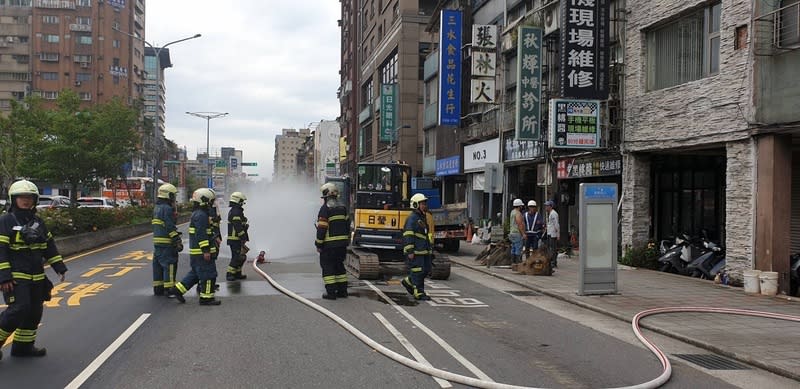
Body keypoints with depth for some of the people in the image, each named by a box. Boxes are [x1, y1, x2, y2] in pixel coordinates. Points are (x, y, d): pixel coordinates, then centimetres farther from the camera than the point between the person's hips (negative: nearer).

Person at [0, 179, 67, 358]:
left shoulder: (38, 222, 14)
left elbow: (49, 246, 19)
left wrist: (59, 267, 13)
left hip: (37, 277, 7)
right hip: (16, 277, -7)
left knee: (34, 312, 10)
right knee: (19, 309, -16)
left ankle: (23, 346, 21)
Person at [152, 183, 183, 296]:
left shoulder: (157, 208, 16)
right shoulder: (167, 209, -15)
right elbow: (170, 227, -19)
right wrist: (177, 241, -17)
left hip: (157, 242, 10)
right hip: (166, 242, -10)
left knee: (158, 265, 13)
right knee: (170, 265, -7)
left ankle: (158, 288, 19)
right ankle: (169, 289, -8)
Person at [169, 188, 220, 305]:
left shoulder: (196, 213, 17)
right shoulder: (201, 215, -17)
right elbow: (201, 234, -23)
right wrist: (206, 250, -24)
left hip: (195, 251, 10)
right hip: (201, 251, -10)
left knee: (195, 273, 18)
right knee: (209, 274, -4)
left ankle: (178, 289, 18)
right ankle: (206, 298, 1)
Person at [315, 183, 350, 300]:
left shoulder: (325, 208, -13)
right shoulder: (342, 207, 10)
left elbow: (321, 228, -16)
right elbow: (347, 225, 15)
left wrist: (318, 244, -10)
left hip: (329, 244, -7)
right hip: (342, 244, 7)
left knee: (328, 267, 1)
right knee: (339, 266, 16)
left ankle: (331, 292, -2)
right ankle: (342, 290, 17)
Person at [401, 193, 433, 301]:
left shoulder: (423, 217, 18)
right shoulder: (412, 218, -12)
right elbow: (408, 236, -17)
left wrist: (429, 248, 23)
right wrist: (410, 252, -21)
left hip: (424, 250, 9)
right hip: (415, 251, -9)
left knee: (426, 270, 10)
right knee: (417, 271, -4)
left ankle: (408, 282, 27)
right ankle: (419, 293, 3)